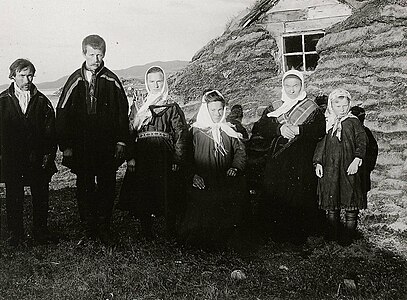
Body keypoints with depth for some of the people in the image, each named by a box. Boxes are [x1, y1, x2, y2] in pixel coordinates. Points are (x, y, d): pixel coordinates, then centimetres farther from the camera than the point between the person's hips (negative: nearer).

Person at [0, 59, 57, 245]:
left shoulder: (41, 100, 4)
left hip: (38, 158, 1)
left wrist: (48, 153, -4)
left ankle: (41, 232, 22)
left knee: (41, 197, 8)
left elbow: (50, 130, 3)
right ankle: (15, 233, 22)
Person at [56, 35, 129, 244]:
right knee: (84, 188, 6)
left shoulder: (111, 81, 2)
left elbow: (122, 111, 4)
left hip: (107, 146, -1)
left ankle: (104, 229, 16)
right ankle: (88, 230, 17)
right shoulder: (75, 81, 4)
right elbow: (62, 113, 4)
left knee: (107, 187, 4)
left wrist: (121, 141, -1)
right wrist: (65, 145, -1)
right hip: (81, 147, 1)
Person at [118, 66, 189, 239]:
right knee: (142, 198, 3)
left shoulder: (172, 108, 8)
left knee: (168, 198, -4)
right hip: (142, 157, 2)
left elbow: (181, 135, 1)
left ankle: (171, 237, 8)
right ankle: (146, 235, 16)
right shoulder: (137, 107, 15)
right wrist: (130, 157, -3)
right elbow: (129, 133, 9)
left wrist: (177, 160, -9)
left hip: (165, 157, -2)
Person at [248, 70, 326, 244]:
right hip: (276, 163, 2)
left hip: (302, 164, -2)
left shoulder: (312, 109, 10)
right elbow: (261, 127, 0)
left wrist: (298, 129, -19)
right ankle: (278, 235, 12)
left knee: (301, 200, -5)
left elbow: (320, 130, -5)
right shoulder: (273, 108, 15)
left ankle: (300, 236, 7)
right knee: (275, 199, -1)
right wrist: (280, 128, -18)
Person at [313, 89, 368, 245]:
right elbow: (320, 144, 12)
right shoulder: (326, 123, 8)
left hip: (348, 168, -3)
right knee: (331, 202, 8)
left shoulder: (353, 122, 0)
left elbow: (362, 141, -3)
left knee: (350, 199, 0)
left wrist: (357, 160, -14)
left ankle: (349, 232, 12)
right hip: (329, 168, 3)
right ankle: (333, 231, 22)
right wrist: (318, 162, 3)